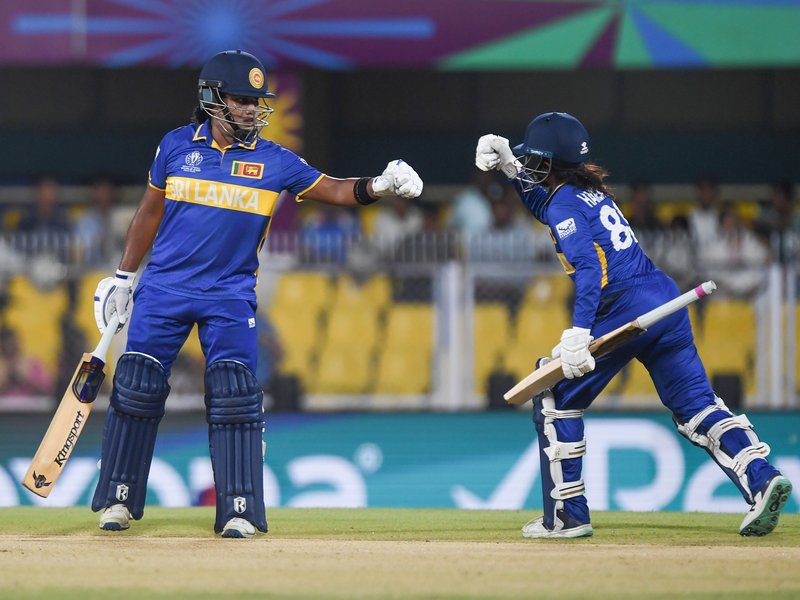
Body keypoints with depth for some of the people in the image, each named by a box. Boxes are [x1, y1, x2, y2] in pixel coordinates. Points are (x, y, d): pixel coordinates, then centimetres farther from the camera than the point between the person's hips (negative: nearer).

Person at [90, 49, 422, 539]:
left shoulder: (273, 160, -1)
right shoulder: (177, 146, 1)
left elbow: (332, 190, -5)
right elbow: (151, 211, 11)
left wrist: (379, 186, -24)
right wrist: (123, 277, 12)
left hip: (230, 297, -1)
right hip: (163, 290, 1)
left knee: (234, 398, -10)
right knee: (137, 388, -2)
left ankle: (239, 510, -6)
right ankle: (119, 499, 11)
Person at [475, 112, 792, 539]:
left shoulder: (566, 203, -5)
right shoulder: (591, 191, 21)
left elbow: (589, 266, -20)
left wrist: (579, 332, -28)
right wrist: (509, 167, 33)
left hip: (624, 309, -8)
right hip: (666, 297, 8)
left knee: (556, 398, 6)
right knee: (696, 403, 4)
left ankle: (567, 515, 5)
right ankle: (760, 479, -17)